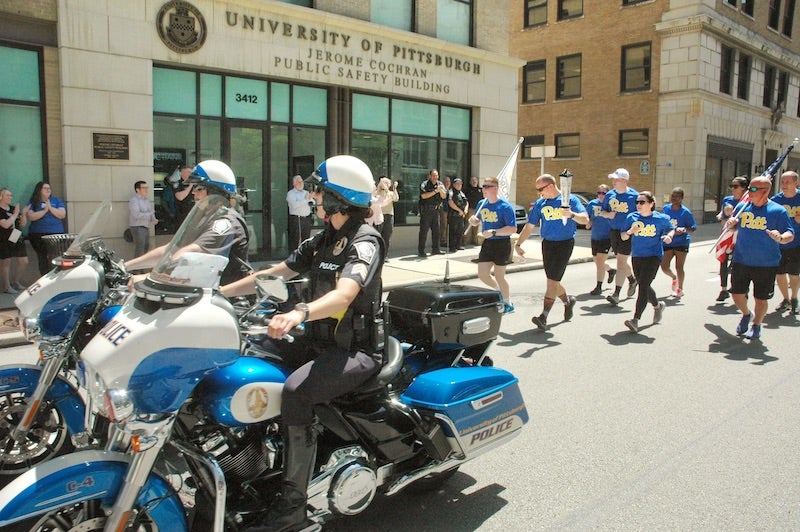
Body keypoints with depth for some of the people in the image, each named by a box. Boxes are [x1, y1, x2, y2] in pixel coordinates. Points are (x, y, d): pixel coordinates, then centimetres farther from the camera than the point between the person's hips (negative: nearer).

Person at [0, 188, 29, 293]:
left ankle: (16, 281, 26)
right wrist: (15, 214, -14)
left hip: (17, 239, 7)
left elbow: (22, 224, 14)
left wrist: (23, 214, -4)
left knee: (24, 262, 7)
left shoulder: (13, 208, 12)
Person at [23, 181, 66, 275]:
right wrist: (45, 210, -12)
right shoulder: (33, 203, 8)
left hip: (56, 234, 1)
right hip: (38, 235, -1)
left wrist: (50, 207, -9)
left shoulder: (56, 201, 12)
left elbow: (62, 215, 1)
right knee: (43, 259, -3)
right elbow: (30, 217, -7)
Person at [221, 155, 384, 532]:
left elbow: (343, 294, -33)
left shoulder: (364, 242, -15)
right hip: (322, 340, 9)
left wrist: (300, 313, -52)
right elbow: (278, 272, 15)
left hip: (357, 349, -9)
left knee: (296, 390, -32)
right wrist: (222, 292, 9)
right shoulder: (324, 239, 13)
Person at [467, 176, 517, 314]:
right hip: (487, 243, 6)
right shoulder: (482, 204, 5)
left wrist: (493, 232, -28)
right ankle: (500, 291, 33)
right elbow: (477, 221, 20)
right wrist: (473, 220, -4)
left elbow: (513, 229, -20)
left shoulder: (505, 207, -15)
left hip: (502, 244, -6)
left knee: (499, 276, 1)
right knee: (482, 274, 6)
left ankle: (508, 303, 21)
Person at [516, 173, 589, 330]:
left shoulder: (570, 199, -5)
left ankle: (543, 317, -10)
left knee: (552, 280, -10)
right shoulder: (540, 203, 6)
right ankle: (568, 301, 41)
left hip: (565, 244, -5)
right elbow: (529, 226, 8)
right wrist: (518, 244, 0)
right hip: (547, 244, 5)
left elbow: (585, 219, -12)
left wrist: (572, 215, -31)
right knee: (553, 281, 13)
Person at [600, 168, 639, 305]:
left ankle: (616, 294, -9)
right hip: (614, 232, 6)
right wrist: (608, 214, -8)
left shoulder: (634, 196, -10)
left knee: (621, 262, -9)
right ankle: (632, 280, 46)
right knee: (621, 261, 18)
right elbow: (602, 212, 14)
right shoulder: (610, 195, 5)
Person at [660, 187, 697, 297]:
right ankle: (674, 278, 34)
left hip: (681, 243, -4)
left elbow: (693, 228, -10)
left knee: (679, 267, -1)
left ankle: (680, 289, 18)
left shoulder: (686, 212, -11)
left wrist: (684, 229, -27)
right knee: (664, 267, 0)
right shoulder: (666, 208, 0)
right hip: (668, 242, 4)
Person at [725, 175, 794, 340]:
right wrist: (730, 224, -8)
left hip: (766, 264, -3)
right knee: (737, 295, 10)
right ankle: (746, 314, 40)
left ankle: (756, 326, 30)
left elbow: (790, 234, -9)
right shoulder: (743, 207, 3)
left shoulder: (778, 211, -7)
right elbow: (730, 227, 15)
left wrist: (781, 238, -31)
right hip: (740, 261, 3)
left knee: (760, 299, 8)